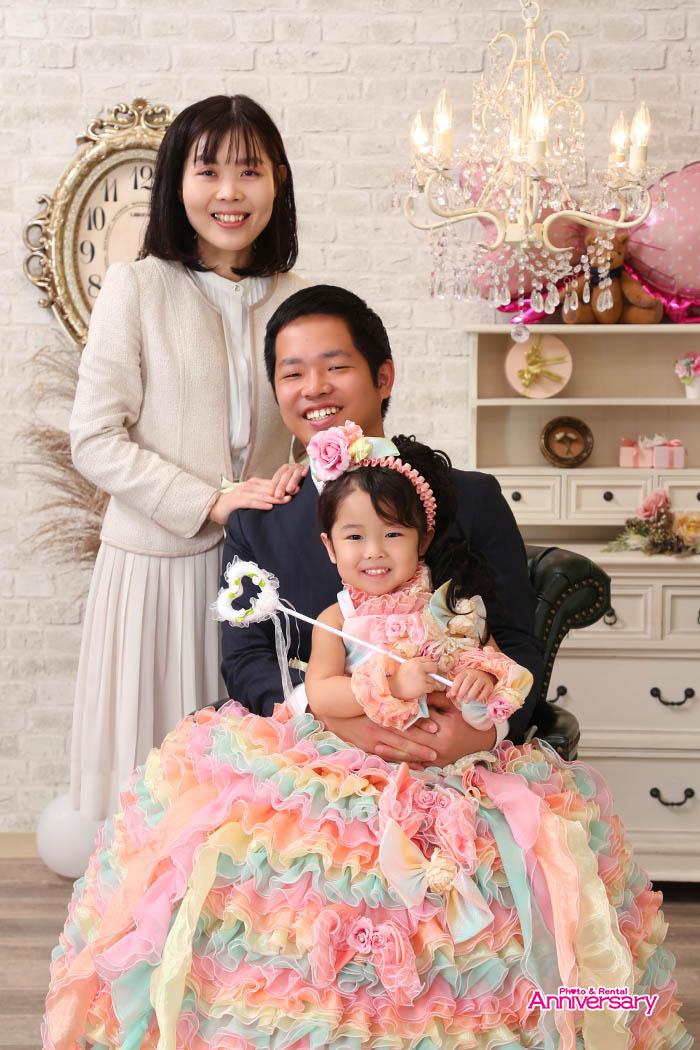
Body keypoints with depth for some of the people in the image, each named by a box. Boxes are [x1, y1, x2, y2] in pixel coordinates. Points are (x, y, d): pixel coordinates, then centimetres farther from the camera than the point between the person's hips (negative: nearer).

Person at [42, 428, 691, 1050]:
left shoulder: (450, 611, 6)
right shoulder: (338, 618, 1)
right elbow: (319, 691, -12)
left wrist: (482, 684, -12)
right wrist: (392, 684, -22)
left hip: (444, 764, 2)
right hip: (346, 762, -1)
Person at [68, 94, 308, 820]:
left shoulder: (294, 299, 7)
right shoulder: (136, 288, -4)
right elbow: (94, 439, -8)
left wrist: (301, 479, -6)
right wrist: (210, 502, -15)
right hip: (157, 560, -3)